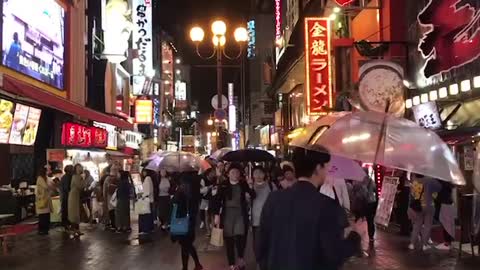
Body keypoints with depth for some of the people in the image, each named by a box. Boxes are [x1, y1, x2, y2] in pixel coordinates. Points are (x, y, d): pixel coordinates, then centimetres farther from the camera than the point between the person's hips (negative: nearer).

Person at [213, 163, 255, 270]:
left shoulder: (243, 184, 1)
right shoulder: (223, 185, 1)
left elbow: (253, 196, -6)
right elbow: (218, 200, 2)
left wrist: (251, 187, -23)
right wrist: (217, 214, -4)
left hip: (240, 214, -1)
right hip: (227, 214, 1)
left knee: (239, 237, -16)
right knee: (229, 240, 6)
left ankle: (241, 258, 11)